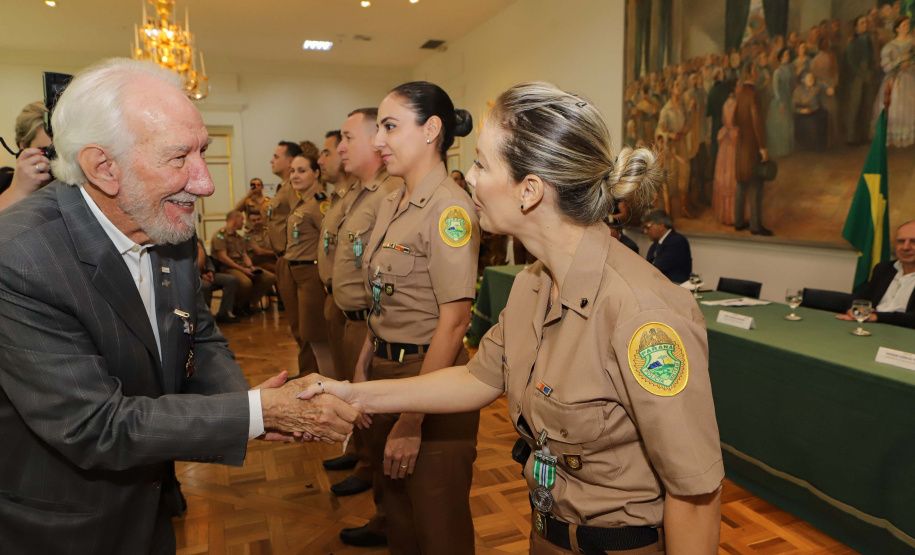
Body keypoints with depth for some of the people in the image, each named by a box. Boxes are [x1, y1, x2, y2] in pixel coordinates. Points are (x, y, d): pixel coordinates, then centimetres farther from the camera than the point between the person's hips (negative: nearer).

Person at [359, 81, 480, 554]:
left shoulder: (449, 207, -17)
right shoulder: (391, 205, 9)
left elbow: (454, 320, -22)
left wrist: (411, 420, -21)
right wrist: (364, 366, 9)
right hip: (386, 371, 8)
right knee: (398, 514, 23)